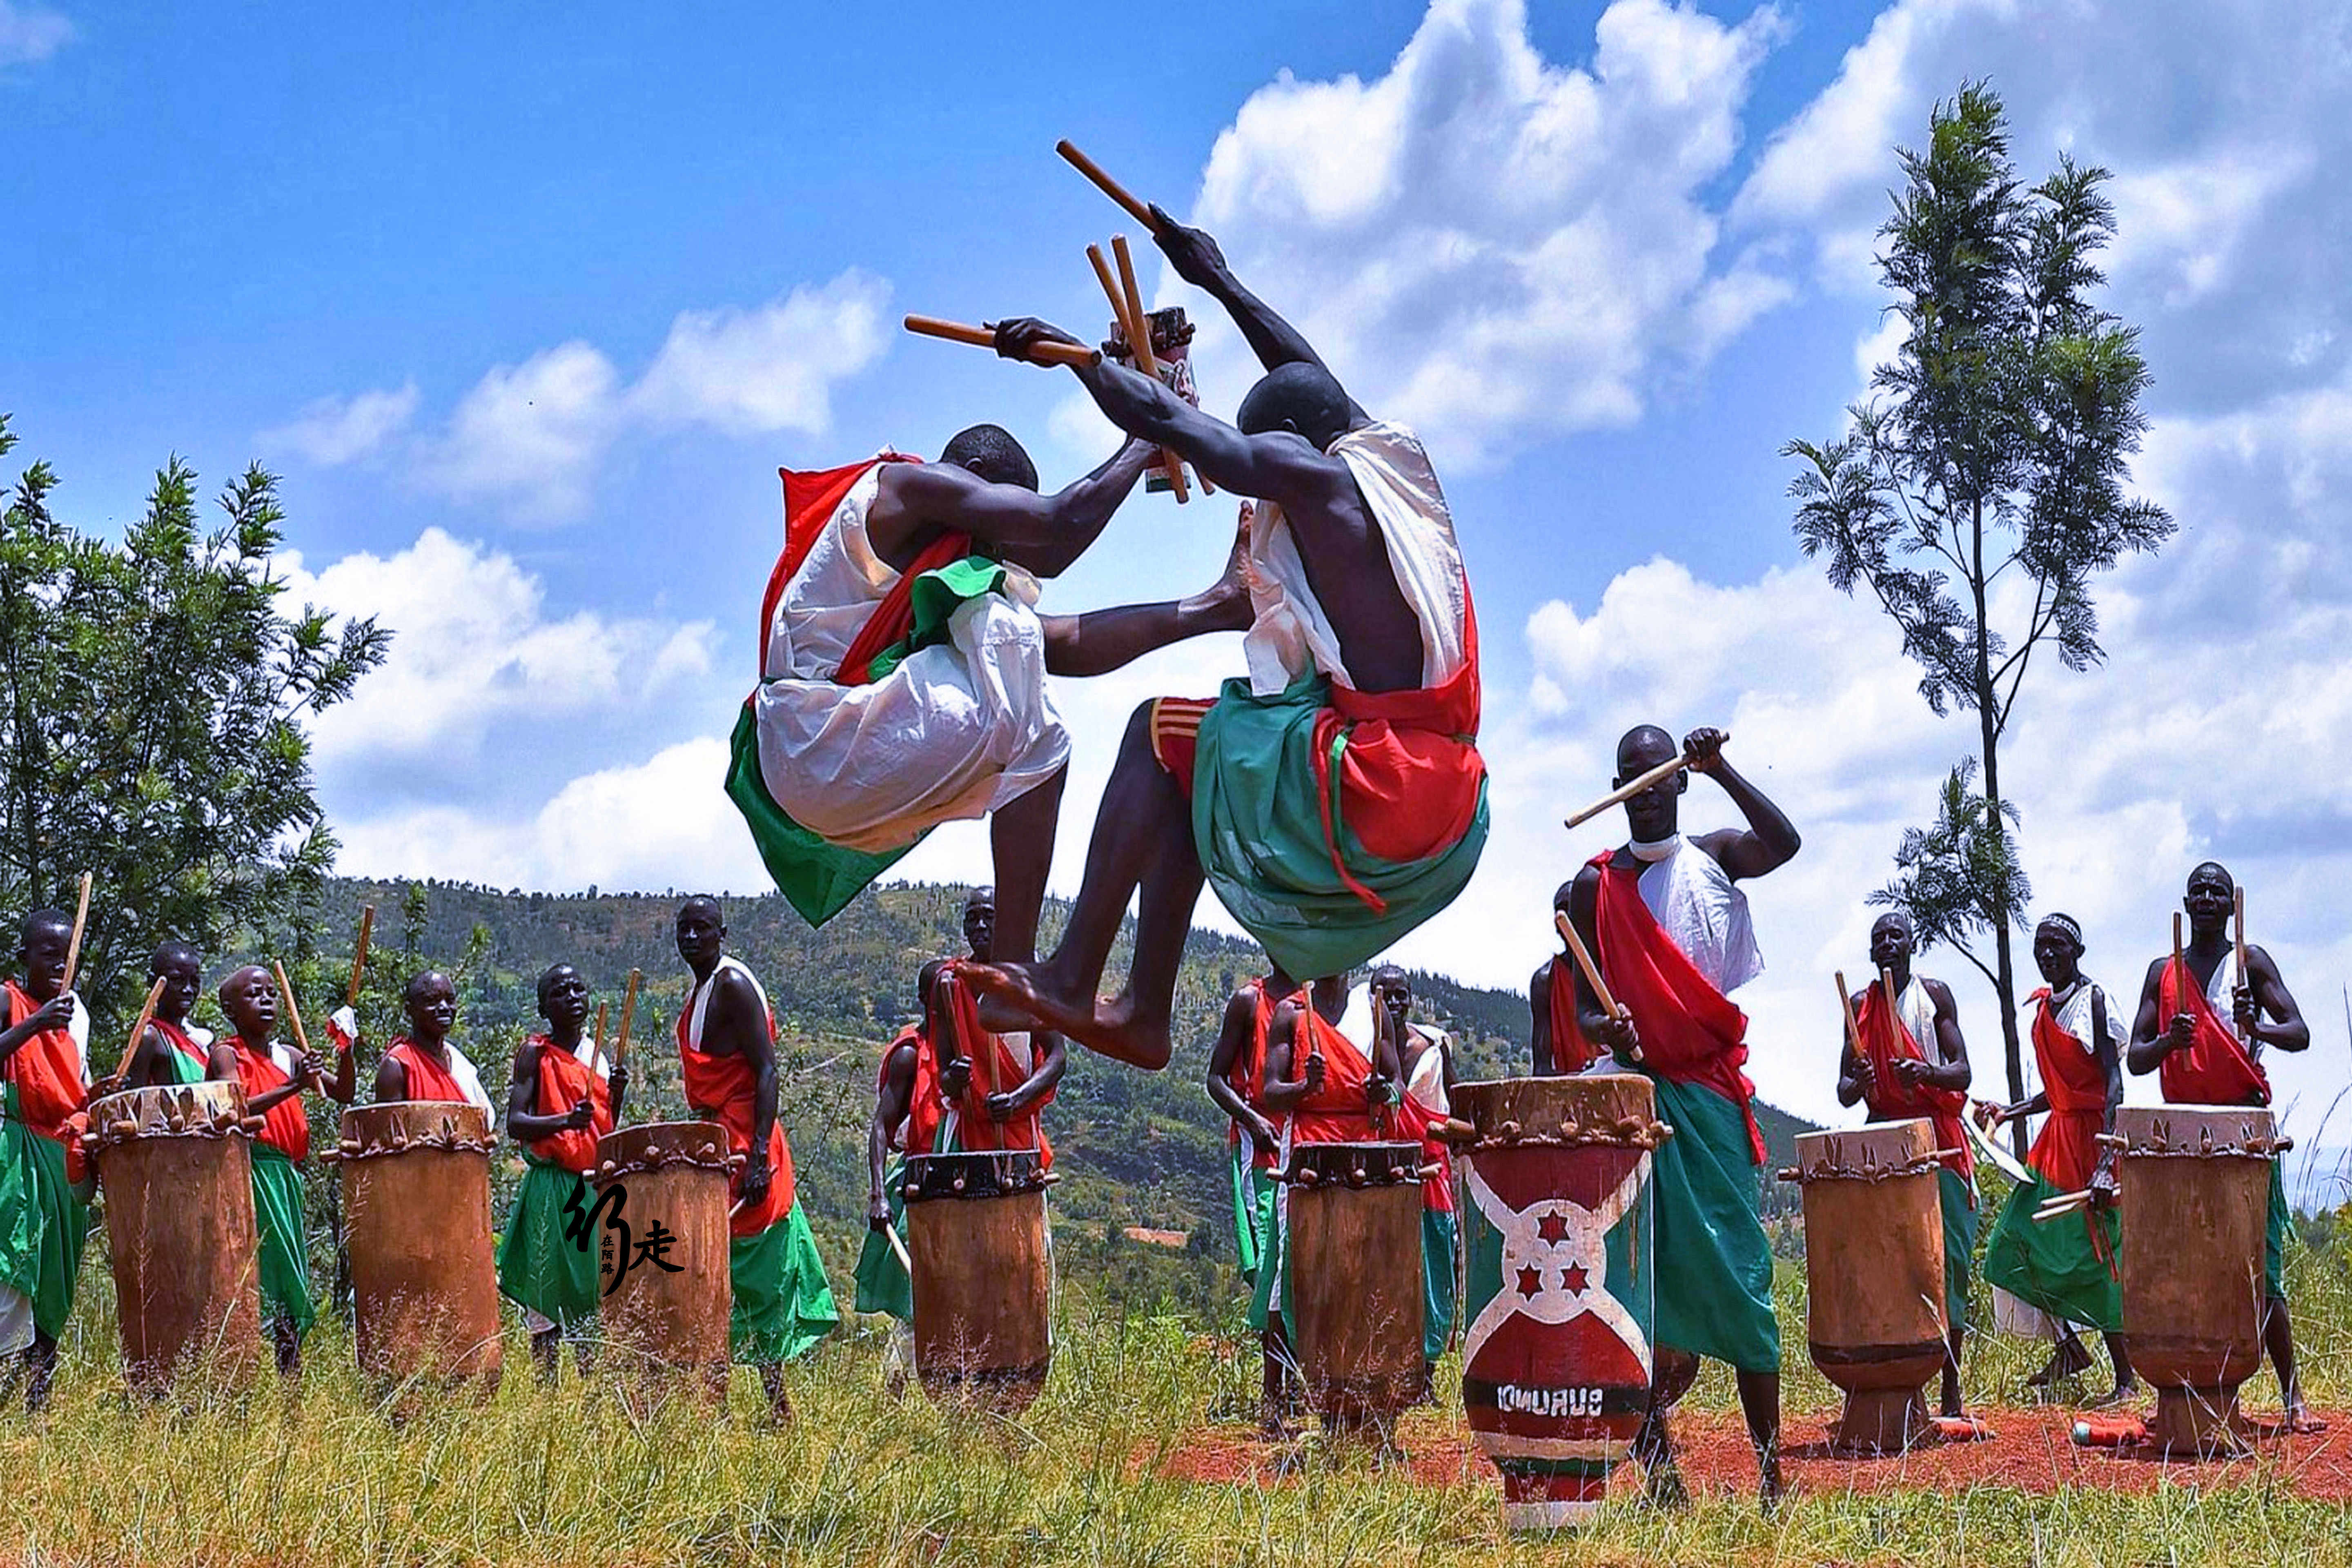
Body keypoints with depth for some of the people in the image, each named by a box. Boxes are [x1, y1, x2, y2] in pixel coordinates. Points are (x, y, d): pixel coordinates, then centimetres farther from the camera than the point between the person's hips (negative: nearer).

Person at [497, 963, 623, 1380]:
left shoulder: (599, 1056, 14)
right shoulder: (535, 1054, -1)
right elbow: (515, 1123, -11)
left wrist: (617, 1094, -2)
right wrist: (566, 1120, -26)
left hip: (597, 1188, 5)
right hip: (550, 1189, -5)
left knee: (597, 1294, 5)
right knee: (547, 1296, -4)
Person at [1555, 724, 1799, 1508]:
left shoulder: (1714, 856, 9)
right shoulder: (1597, 884, 8)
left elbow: (1784, 842, -12)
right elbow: (1585, 999, 5)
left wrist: (1721, 770, -19)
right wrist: (1599, 1025, -17)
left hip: (1712, 1090, 0)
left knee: (1736, 1275, -3)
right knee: (1646, 1277, -5)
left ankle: (1770, 1472, 1)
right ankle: (1656, 1465, -1)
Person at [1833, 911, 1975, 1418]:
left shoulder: (1935, 995, 4)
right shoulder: (1860, 1006, 10)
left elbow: (1962, 1073, -2)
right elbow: (1845, 1092, 9)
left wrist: (1926, 1073, -23)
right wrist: (1858, 1083, -14)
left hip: (1939, 1138, -2)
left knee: (1948, 1258, -5)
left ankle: (1951, 1391, -2)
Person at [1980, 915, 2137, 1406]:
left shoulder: (2093, 1000, -10)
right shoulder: (2043, 1006, 14)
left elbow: (2114, 1082, -17)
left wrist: (2106, 1161, -26)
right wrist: (2008, 1112, 12)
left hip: (2090, 1135, -8)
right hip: (2056, 1136, 9)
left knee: (2092, 1258, -8)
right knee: (2016, 1244, 6)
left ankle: (2126, 1379, 0)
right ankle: (2069, 1346, 19)